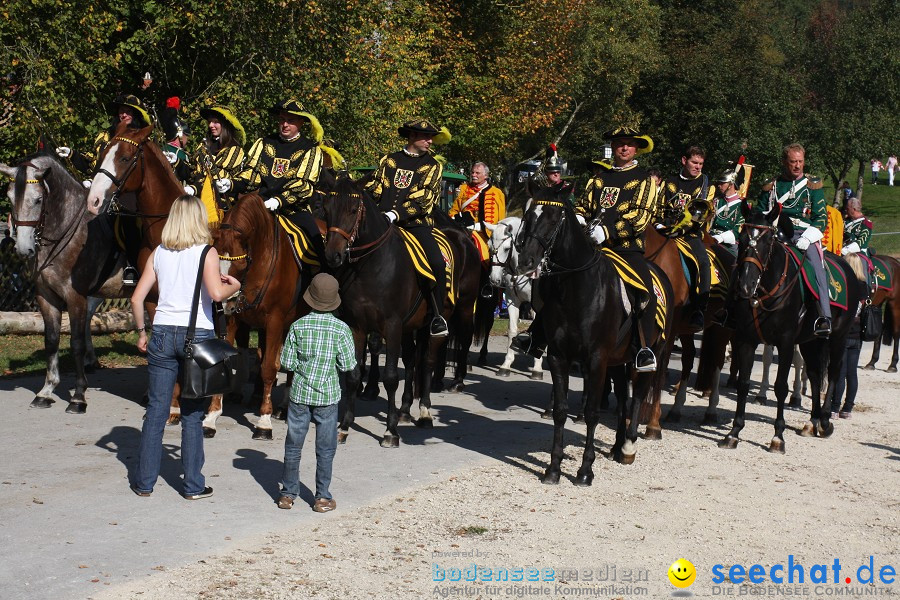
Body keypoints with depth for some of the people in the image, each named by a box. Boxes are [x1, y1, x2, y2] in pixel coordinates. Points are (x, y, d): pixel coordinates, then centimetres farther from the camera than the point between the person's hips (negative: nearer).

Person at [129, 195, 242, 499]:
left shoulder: (158, 253, 6)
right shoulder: (206, 252, -5)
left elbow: (137, 298, 2)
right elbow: (215, 293, -20)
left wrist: (141, 331, 13)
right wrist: (233, 286, 0)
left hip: (163, 333, 3)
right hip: (197, 334, -3)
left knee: (156, 410, 10)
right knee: (193, 412, 6)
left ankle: (144, 481, 15)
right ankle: (193, 485, 11)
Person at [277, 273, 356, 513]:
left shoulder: (298, 326, -5)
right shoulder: (341, 329, -9)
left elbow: (286, 363, -4)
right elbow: (347, 365, -7)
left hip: (300, 394, 1)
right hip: (327, 395, -1)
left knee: (293, 446, 12)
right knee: (325, 448, 7)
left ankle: (288, 493, 18)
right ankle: (322, 497, 10)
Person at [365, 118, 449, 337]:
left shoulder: (432, 165, 10)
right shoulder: (388, 160, 20)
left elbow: (424, 199, -3)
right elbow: (374, 188, 18)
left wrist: (395, 214, -18)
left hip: (415, 223, -3)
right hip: (382, 221, 3)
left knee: (437, 263, -24)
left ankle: (437, 315, -7)